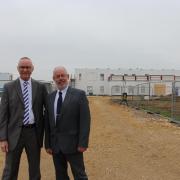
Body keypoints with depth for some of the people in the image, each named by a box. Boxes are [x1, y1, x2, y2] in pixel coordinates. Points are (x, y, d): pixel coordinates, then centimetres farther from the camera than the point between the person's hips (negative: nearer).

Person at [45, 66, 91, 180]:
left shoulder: (79, 94, -5)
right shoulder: (50, 97, 9)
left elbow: (85, 120, -9)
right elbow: (48, 122, 10)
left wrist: (83, 143, -14)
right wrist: (48, 144, 7)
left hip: (72, 143, -4)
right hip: (55, 144, 5)